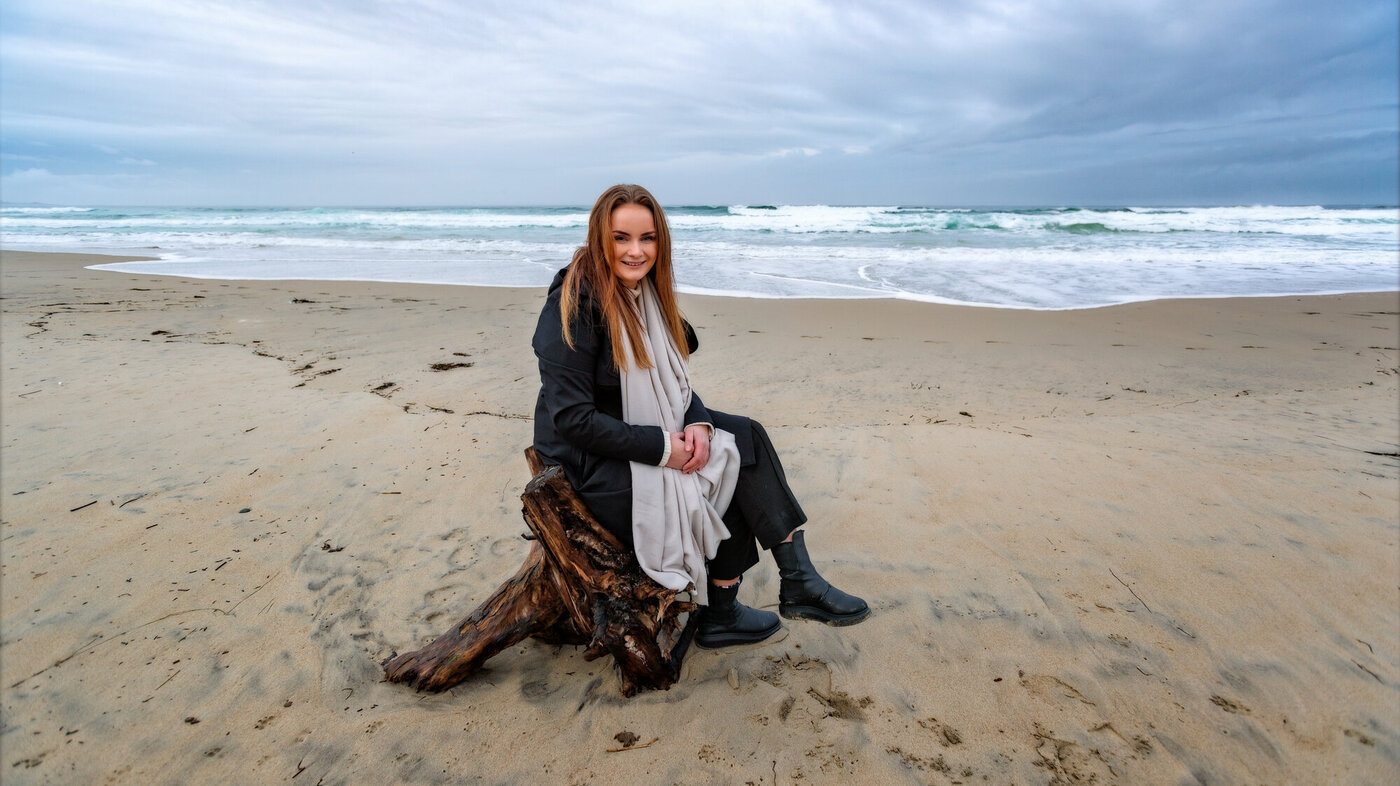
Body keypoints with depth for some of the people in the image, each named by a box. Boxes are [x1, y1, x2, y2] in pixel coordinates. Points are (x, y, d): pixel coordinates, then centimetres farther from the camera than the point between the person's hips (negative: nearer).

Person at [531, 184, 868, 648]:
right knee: (731, 469, -13)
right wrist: (662, 448, -23)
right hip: (589, 461, -7)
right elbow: (572, 418, -23)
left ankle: (798, 580, -8)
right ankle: (719, 617, 4)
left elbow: (672, 380, 9)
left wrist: (697, 423, -13)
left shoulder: (645, 292, 5)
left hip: (647, 433, 7)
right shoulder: (575, 303, -20)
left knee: (748, 437, -11)